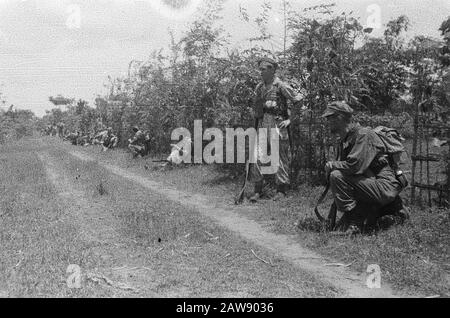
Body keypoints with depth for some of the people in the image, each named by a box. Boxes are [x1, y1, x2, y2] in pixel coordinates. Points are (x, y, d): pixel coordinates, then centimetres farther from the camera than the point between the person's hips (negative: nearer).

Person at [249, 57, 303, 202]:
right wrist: (257, 122, 13)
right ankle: (259, 190, 9)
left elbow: (298, 101, -6)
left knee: (280, 158, 0)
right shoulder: (259, 87, 12)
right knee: (258, 157, 2)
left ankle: (281, 190, 9)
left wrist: (289, 119, -8)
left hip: (277, 124, -6)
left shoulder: (281, 86, -7)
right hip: (262, 125, 6)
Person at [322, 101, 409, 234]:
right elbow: (344, 167, 16)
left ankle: (355, 222, -15)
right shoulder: (343, 141, 14)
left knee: (337, 176, -22)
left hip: (385, 187, -10)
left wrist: (331, 165, -13)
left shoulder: (364, 134, -17)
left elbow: (354, 165, -28)